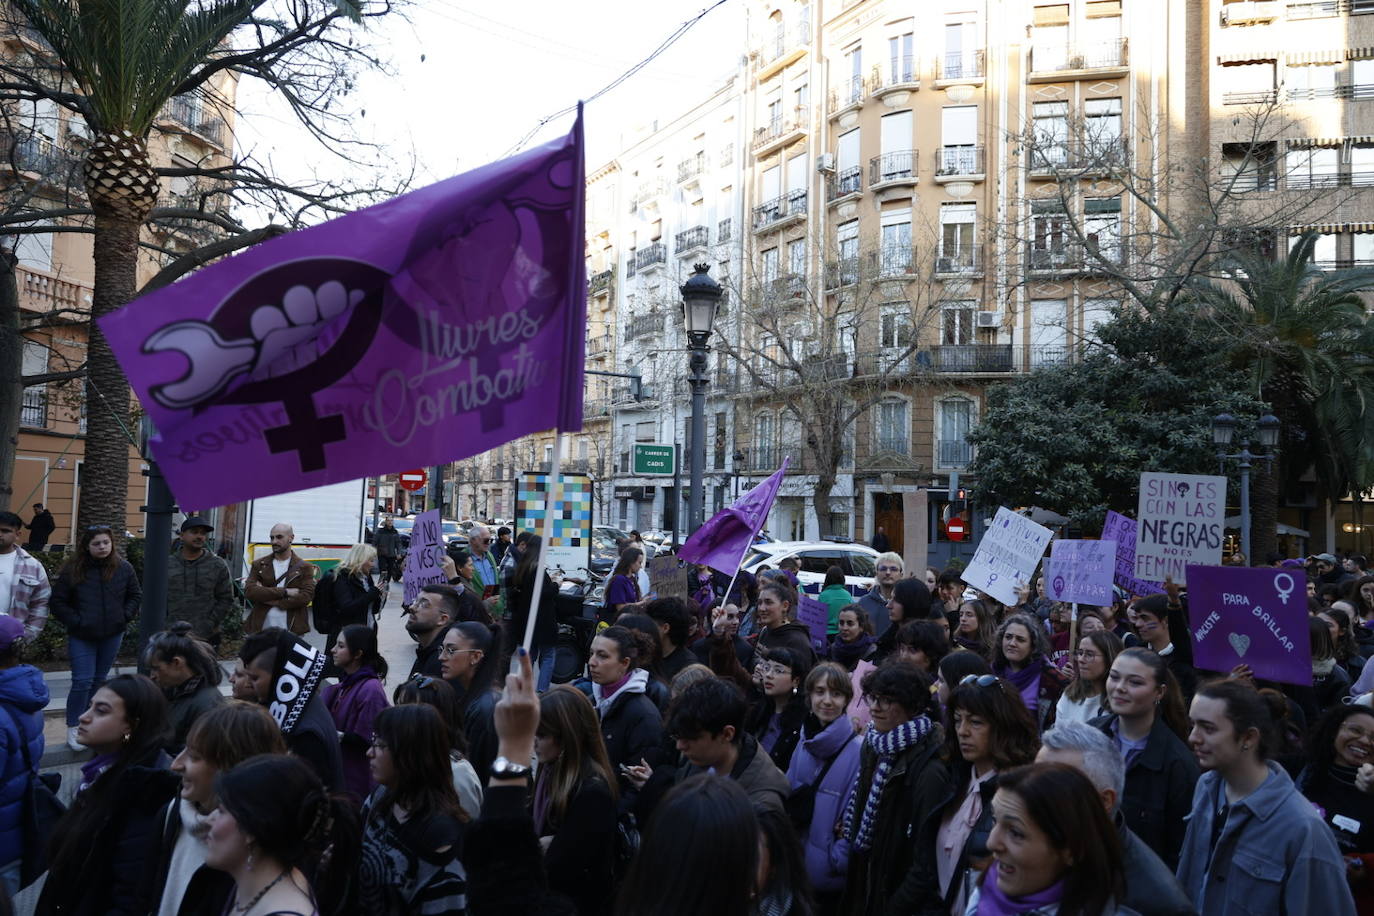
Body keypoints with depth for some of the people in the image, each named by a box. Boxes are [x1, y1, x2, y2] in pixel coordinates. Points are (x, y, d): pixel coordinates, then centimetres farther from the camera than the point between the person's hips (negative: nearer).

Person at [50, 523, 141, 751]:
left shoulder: (123, 568, -2)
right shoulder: (73, 570, -9)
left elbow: (135, 596, 10)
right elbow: (57, 602, -4)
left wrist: (124, 617, -1)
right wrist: (75, 621, -11)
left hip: (112, 635, 3)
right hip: (82, 637, -3)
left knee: (99, 681, 13)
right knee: (82, 681, -8)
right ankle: (73, 728, 3)